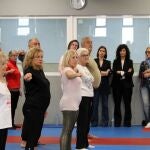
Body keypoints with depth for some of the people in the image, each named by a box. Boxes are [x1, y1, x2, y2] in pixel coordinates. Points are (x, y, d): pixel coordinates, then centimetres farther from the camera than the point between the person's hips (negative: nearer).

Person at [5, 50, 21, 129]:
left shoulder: (15, 65, 16)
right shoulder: (8, 64, -7)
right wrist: (9, 71, -33)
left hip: (16, 90, 8)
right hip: (11, 90, -8)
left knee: (14, 107, 10)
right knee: (10, 107, -6)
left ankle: (12, 123, 16)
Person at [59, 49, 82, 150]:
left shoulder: (73, 70, 16)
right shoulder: (67, 70, -14)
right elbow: (70, 75, -40)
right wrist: (77, 74, -60)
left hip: (73, 104, 10)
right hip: (68, 104, -10)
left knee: (69, 130, 13)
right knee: (66, 131, -14)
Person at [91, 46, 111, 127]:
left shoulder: (108, 62, 11)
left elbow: (109, 73, 4)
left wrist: (107, 73, -18)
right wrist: (103, 73, -14)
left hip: (105, 85, 2)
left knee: (105, 104, 4)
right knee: (95, 104, -1)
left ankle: (105, 122, 9)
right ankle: (94, 122, 6)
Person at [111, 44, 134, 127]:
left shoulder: (129, 62, 8)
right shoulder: (115, 61, 9)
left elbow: (131, 73, -5)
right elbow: (114, 72, -6)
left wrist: (121, 73, -15)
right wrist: (126, 73, -17)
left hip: (127, 85, 0)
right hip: (117, 85, 0)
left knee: (127, 104, 0)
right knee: (117, 104, 2)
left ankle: (127, 123, 7)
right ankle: (117, 123, 9)